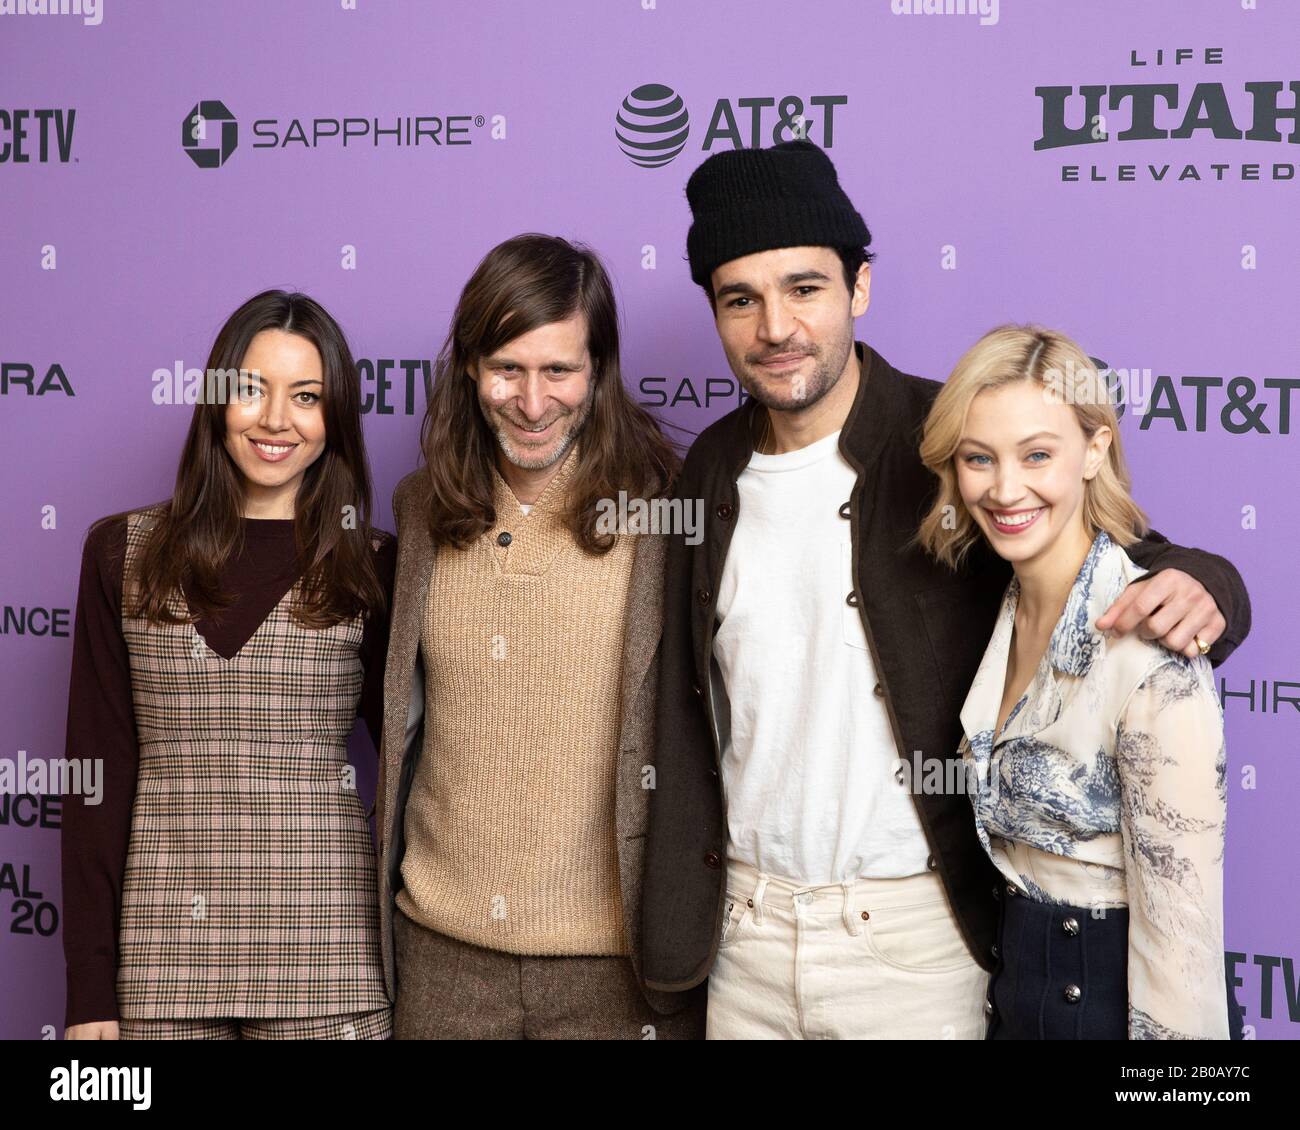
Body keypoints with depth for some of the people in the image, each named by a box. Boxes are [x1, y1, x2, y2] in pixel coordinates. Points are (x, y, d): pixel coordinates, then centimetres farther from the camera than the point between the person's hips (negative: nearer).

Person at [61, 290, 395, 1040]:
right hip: (161, 949, 1)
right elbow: (98, 771, 3)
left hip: (324, 950, 0)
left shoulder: (372, 568, 2)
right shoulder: (123, 553, 4)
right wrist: (90, 989, 0)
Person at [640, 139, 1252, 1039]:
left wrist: (1199, 591, -28)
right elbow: (688, 720, 11)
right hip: (746, 928, 4)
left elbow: (1121, 571, -5)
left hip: (912, 936, -4)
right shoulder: (712, 469, 4)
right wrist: (676, 918, 8)